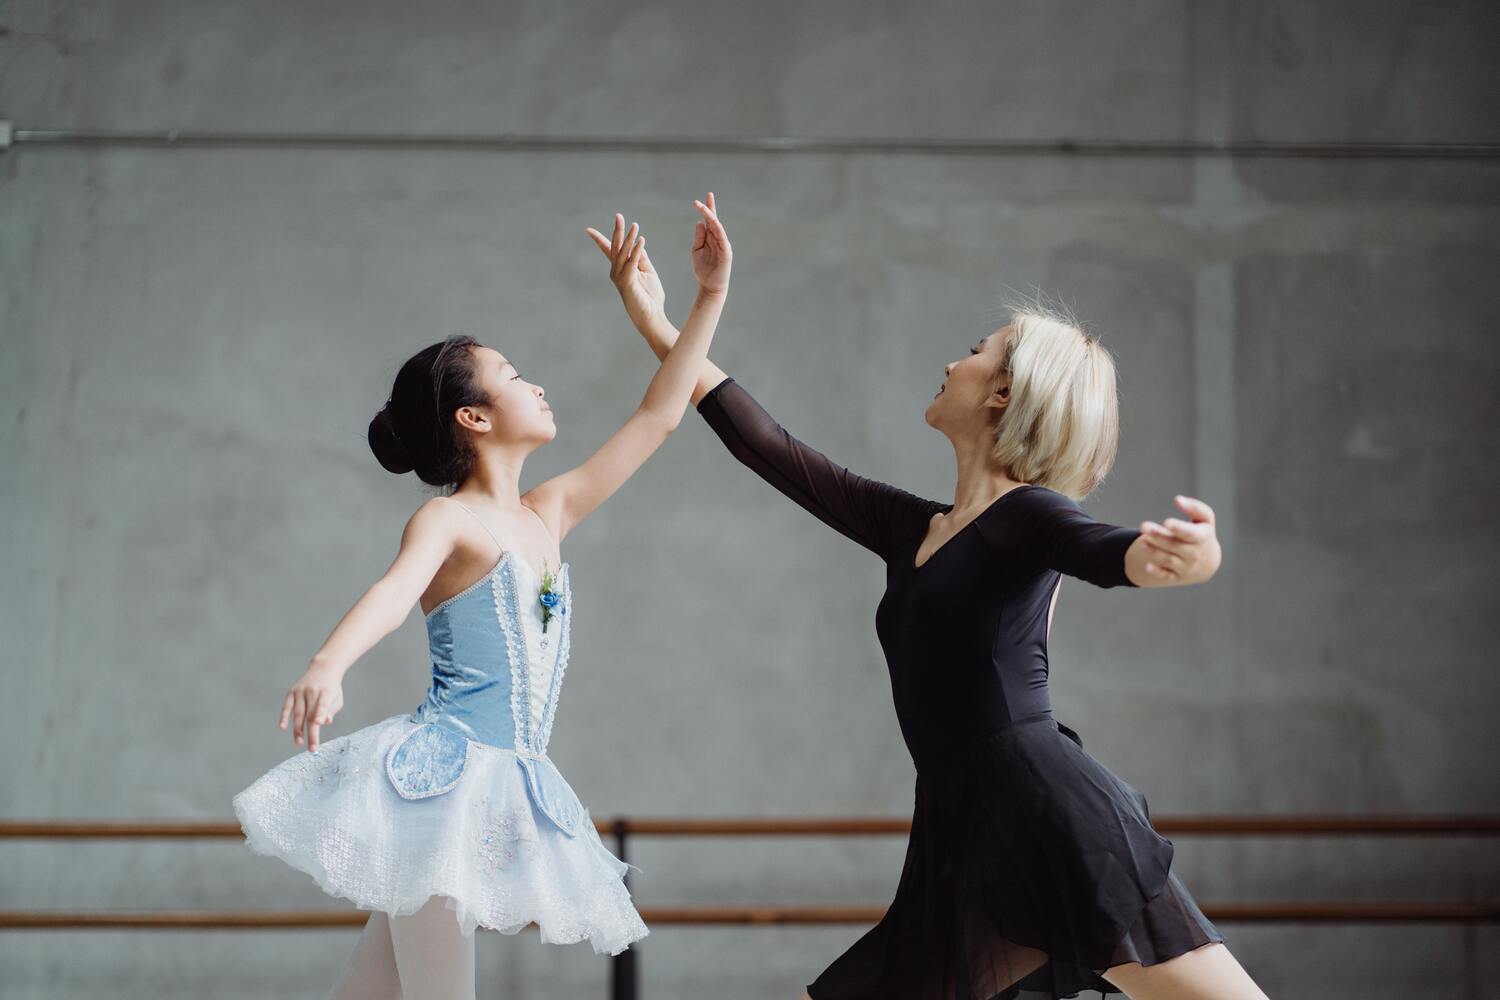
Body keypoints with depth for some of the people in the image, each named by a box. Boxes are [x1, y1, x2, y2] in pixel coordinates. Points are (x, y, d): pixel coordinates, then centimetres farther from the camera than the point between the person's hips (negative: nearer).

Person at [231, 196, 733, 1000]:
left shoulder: (549, 514, 15)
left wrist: (710, 296, 21)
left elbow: (657, 418, 20)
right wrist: (328, 665, -49)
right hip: (441, 772, -7)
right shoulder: (447, 521, -7)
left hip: (504, 788, 7)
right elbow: (394, 590, -28)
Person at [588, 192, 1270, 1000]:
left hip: (1057, 823, -8)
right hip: (965, 853, 8)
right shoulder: (912, 530, 19)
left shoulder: (1026, 516, -2)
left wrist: (1186, 556, -48)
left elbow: (1117, 554, -23)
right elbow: (773, 451, 24)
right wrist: (656, 325, 27)